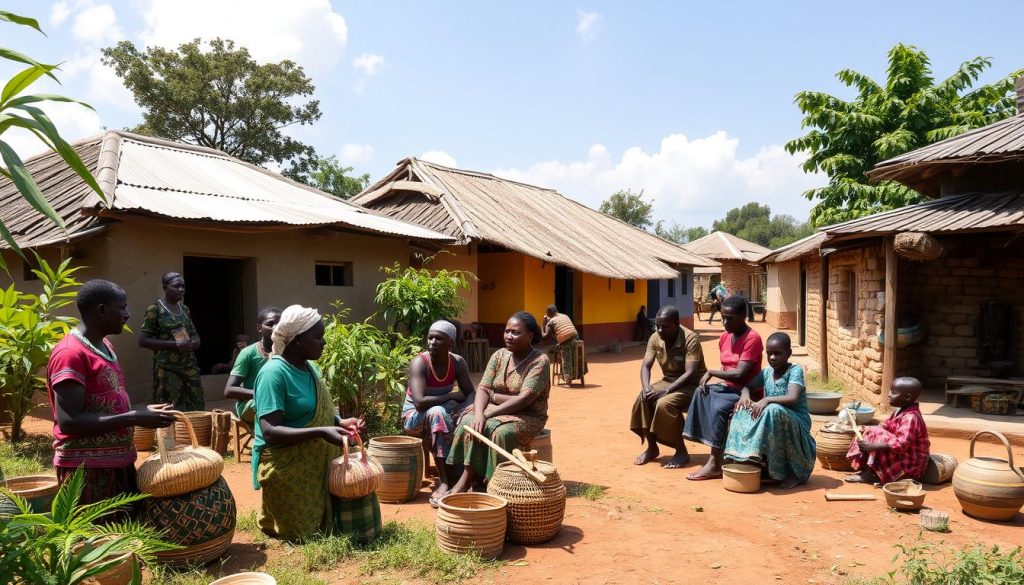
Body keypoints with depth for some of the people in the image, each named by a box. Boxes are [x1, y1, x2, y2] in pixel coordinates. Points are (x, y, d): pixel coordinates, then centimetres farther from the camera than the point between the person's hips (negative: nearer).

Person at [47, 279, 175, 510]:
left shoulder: (104, 345, 12)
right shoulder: (70, 353, -18)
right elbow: (68, 421, -24)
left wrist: (141, 412, 5)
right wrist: (133, 418, -24)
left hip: (119, 462, 9)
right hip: (87, 469, -9)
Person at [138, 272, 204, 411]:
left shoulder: (185, 309, 12)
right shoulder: (155, 309, -5)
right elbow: (143, 341, -10)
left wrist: (195, 342, -4)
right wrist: (175, 344, -18)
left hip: (190, 366, 6)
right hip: (167, 369, -6)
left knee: (197, 409, 3)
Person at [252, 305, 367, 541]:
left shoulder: (311, 367, 5)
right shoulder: (274, 373, -22)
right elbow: (270, 432, -28)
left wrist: (339, 422, -3)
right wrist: (321, 432, -34)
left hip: (316, 465, 8)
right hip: (286, 469, -8)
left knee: (325, 526, 16)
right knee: (303, 534, 1)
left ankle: (274, 511, 35)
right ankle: (270, 520, 26)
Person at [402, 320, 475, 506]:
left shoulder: (458, 362, -7)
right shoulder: (419, 363, -23)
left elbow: (470, 394, -6)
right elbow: (420, 402, -34)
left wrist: (466, 409, -29)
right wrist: (452, 396, -25)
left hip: (444, 414, 5)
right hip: (415, 416, -4)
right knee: (437, 412, -37)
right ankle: (445, 479, -36)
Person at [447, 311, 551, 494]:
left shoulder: (540, 361, -12)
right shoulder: (499, 355, 5)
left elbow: (524, 399, -21)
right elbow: (483, 389, -3)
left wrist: (493, 396, -21)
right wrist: (479, 413, -22)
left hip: (528, 416, -5)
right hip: (496, 412, 5)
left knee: (501, 432, -34)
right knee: (468, 422, -24)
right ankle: (465, 481, -22)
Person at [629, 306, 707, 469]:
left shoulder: (691, 339, -23)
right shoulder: (655, 338, -4)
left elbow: (690, 373, -29)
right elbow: (645, 366, -7)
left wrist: (666, 391, -37)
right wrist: (646, 388, -26)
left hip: (692, 385, -6)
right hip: (669, 381, 6)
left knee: (664, 404, -32)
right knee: (643, 399, -21)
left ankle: (681, 452, -13)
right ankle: (652, 448, -3)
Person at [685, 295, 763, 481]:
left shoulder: (752, 339, -17)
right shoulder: (724, 337, 7)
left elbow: (739, 373, -24)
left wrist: (710, 372, -13)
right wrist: (709, 377, -8)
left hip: (748, 392, -8)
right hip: (729, 388, 8)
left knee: (719, 407, -30)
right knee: (702, 393, -18)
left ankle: (715, 464, -20)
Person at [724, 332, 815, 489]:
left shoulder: (795, 370, -12)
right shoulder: (767, 372, 5)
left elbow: (793, 398, -27)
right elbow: (747, 386, 12)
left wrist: (767, 400, -35)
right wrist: (745, 395, -11)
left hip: (796, 422, -5)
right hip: (772, 422, 6)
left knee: (773, 410, -35)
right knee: (743, 410, -14)